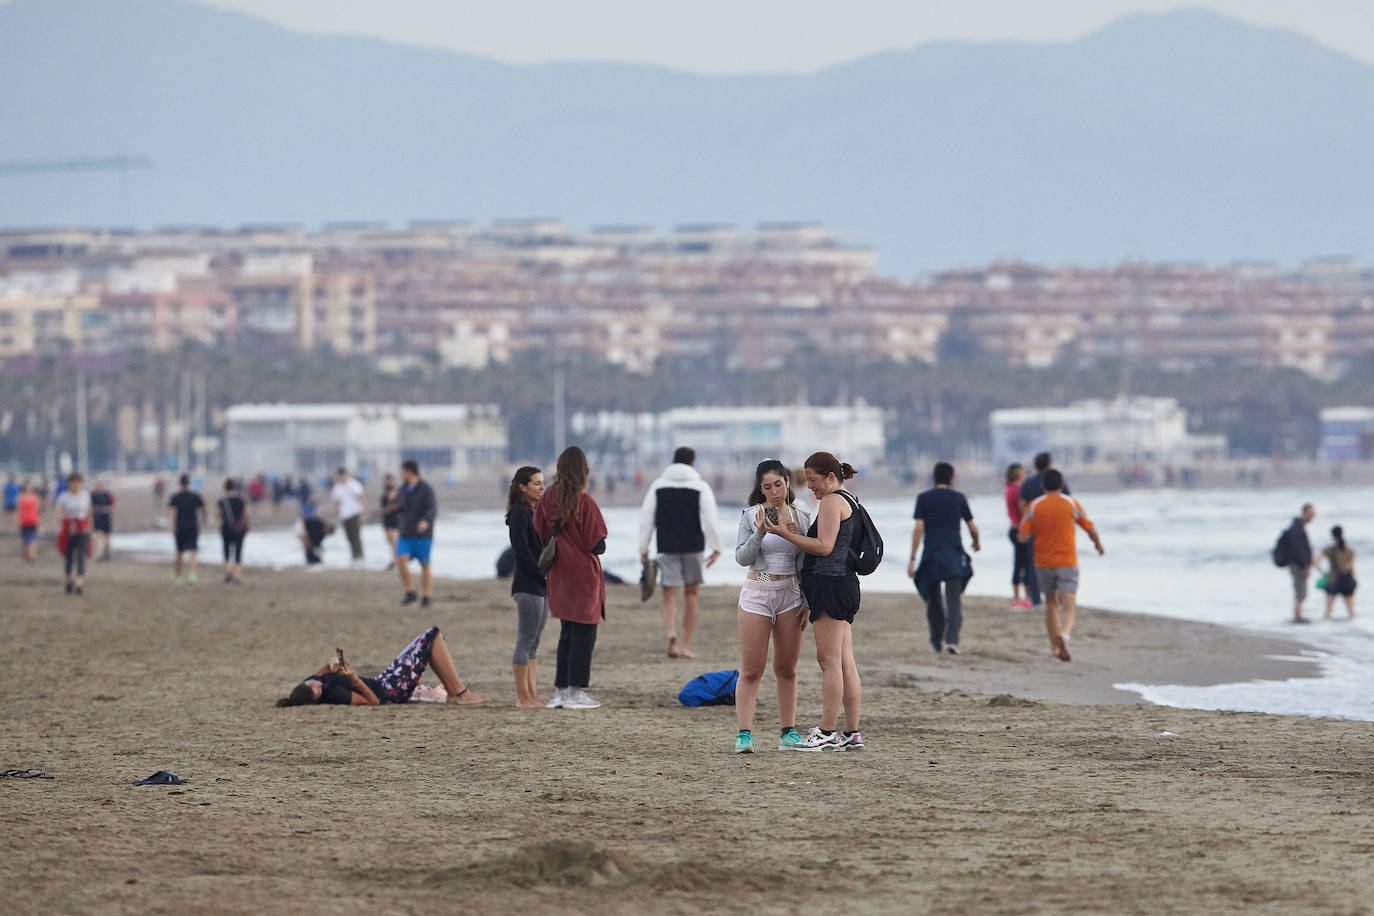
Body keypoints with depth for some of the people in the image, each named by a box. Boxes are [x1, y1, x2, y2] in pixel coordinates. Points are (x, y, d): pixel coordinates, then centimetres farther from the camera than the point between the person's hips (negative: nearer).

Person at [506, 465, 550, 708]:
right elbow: (522, 550, -17)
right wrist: (543, 574, -14)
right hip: (527, 584, -9)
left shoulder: (536, 512, 16)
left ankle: (532, 695, 12)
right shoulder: (519, 512, -10)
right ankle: (523, 697, -5)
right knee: (526, 641, -7)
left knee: (533, 642, 9)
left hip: (541, 585, 9)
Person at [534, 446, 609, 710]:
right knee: (583, 632, 1)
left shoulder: (546, 500, 0)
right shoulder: (585, 503, -16)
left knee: (567, 632, 16)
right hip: (583, 575, -6)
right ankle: (576, 691, -1)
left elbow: (538, 537, 3)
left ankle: (561, 690, 15)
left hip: (558, 577, 6)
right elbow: (597, 545, -14)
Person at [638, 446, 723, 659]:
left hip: (667, 547, 1)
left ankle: (671, 634, -28)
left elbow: (646, 519, 2)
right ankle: (686, 646, 11)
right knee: (691, 594, 12)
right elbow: (710, 519, -9)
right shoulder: (700, 486, -1)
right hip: (693, 546, -1)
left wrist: (643, 549, 6)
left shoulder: (658, 485, 5)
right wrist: (716, 548, -5)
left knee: (670, 596, 1)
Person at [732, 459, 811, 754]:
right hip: (757, 593, -2)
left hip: (790, 595, 2)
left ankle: (788, 732, 12)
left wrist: (806, 602, 4)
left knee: (786, 668, 6)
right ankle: (744, 734, -5)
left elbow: (805, 563, 9)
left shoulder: (800, 517, 6)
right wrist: (760, 532, -21)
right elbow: (742, 558, -7)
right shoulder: (751, 515, -1)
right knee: (751, 671, -5)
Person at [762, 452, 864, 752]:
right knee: (845, 662, 8)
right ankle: (852, 734, 7)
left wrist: (784, 533, -14)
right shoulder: (848, 502, 22)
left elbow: (824, 547, -17)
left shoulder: (832, 501, -9)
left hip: (829, 583, -10)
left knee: (829, 659, -10)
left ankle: (826, 732, -11)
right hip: (844, 584, 10)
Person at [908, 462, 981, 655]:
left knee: (933, 601, 15)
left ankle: (937, 641, 23)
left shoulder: (924, 498, 2)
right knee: (954, 602, -5)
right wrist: (976, 543, 32)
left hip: (931, 555, 1)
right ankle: (951, 638, -24)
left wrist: (912, 558, -6)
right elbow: (973, 528, 9)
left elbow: (918, 529, -6)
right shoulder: (959, 498, 4)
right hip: (954, 555, -1)